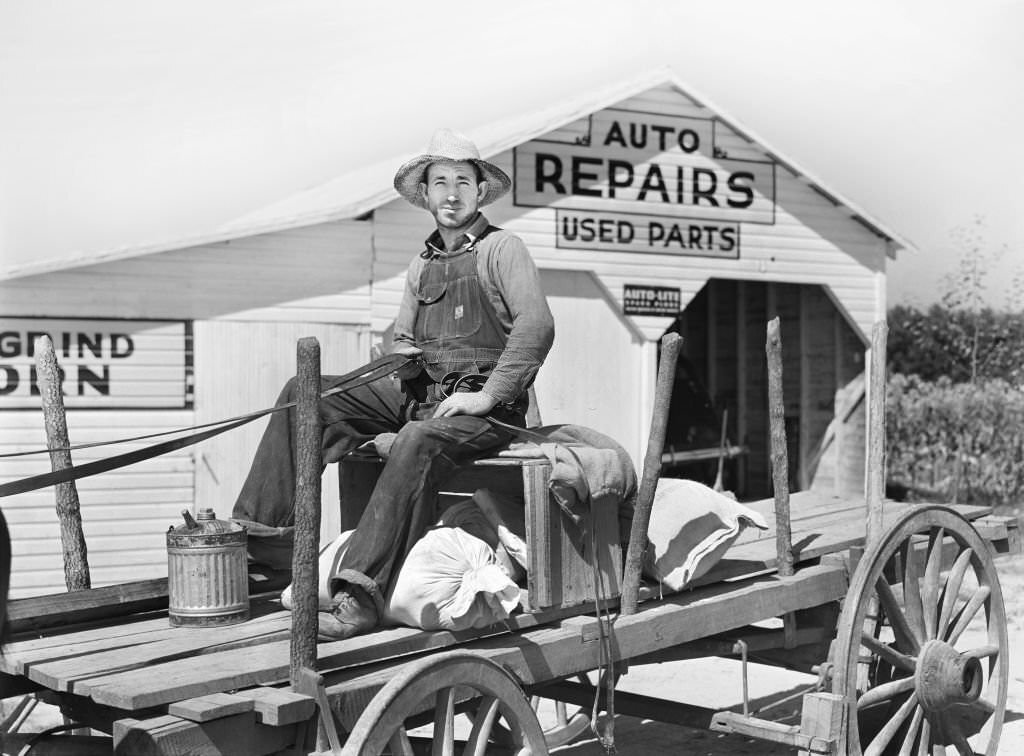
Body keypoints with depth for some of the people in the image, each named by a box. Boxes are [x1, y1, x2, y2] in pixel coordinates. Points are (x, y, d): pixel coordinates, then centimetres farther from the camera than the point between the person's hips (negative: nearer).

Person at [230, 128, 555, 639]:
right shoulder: (422, 264, 19)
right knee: (304, 395, -4)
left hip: (485, 405, -7)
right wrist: (403, 355, 2)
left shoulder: (501, 248, -2)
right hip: (422, 394, 7)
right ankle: (264, 535, -5)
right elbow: (401, 337, 27)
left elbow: (537, 327, -15)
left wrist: (489, 395, -19)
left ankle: (361, 594, -42)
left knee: (417, 442, -39)